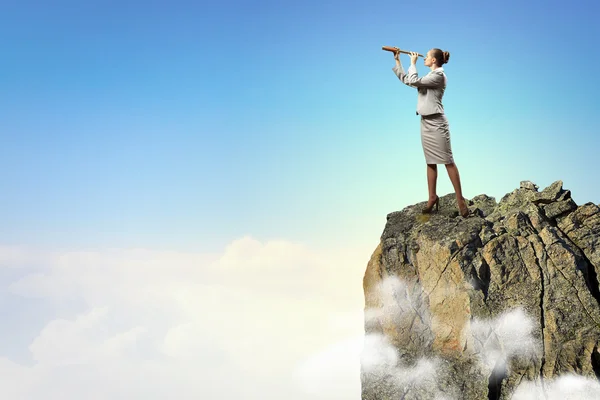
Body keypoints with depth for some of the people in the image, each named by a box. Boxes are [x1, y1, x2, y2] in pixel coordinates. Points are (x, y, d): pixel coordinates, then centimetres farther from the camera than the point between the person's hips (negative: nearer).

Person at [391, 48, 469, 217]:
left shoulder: (439, 75, -10)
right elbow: (405, 79, 22)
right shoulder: (429, 76, 18)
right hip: (425, 123, 9)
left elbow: (413, 81, -19)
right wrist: (397, 60, 17)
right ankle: (432, 197, 14)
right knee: (430, 162, 9)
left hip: (436, 123, -9)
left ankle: (460, 199, -8)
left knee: (448, 161, -9)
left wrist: (413, 62, -5)